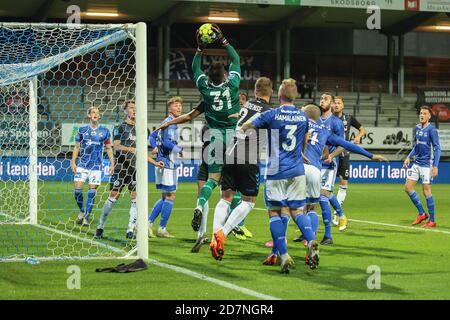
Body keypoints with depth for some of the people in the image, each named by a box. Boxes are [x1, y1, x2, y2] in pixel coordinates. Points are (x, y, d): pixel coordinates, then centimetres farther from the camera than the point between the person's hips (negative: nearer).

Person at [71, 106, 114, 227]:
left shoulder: (104, 131, 5)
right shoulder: (82, 130, 5)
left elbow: (109, 148, 10)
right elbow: (77, 147, 9)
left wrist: (112, 163, 2)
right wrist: (73, 162, 0)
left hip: (96, 166, 0)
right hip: (82, 165, 0)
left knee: (92, 192, -3)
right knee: (77, 189, -7)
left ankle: (86, 217, 6)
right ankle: (82, 211, 17)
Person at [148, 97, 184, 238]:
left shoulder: (166, 122, 18)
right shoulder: (171, 122, -12)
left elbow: (152, 137, 22)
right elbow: (167, 142, -22)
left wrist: (156, 149, 9)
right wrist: (180, 150, -11)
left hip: (162, 162, 10)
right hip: (168, 164, -10)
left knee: (165, 197, 14)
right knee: (170, 196, -4)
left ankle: (149, 223, 9)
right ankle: (162, 229, 0)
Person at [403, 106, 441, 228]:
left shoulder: (432, 130, -12)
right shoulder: (417, 128, 9)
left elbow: (437, 149, -13)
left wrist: (435, 166, -19)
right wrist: (409, 157, 14)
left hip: (427, 164, -8)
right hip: (416, 163, 8)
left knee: (426, 191, -6)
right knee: (408, 188, 4)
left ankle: (432, 221, 3)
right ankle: (422, 214, 17)